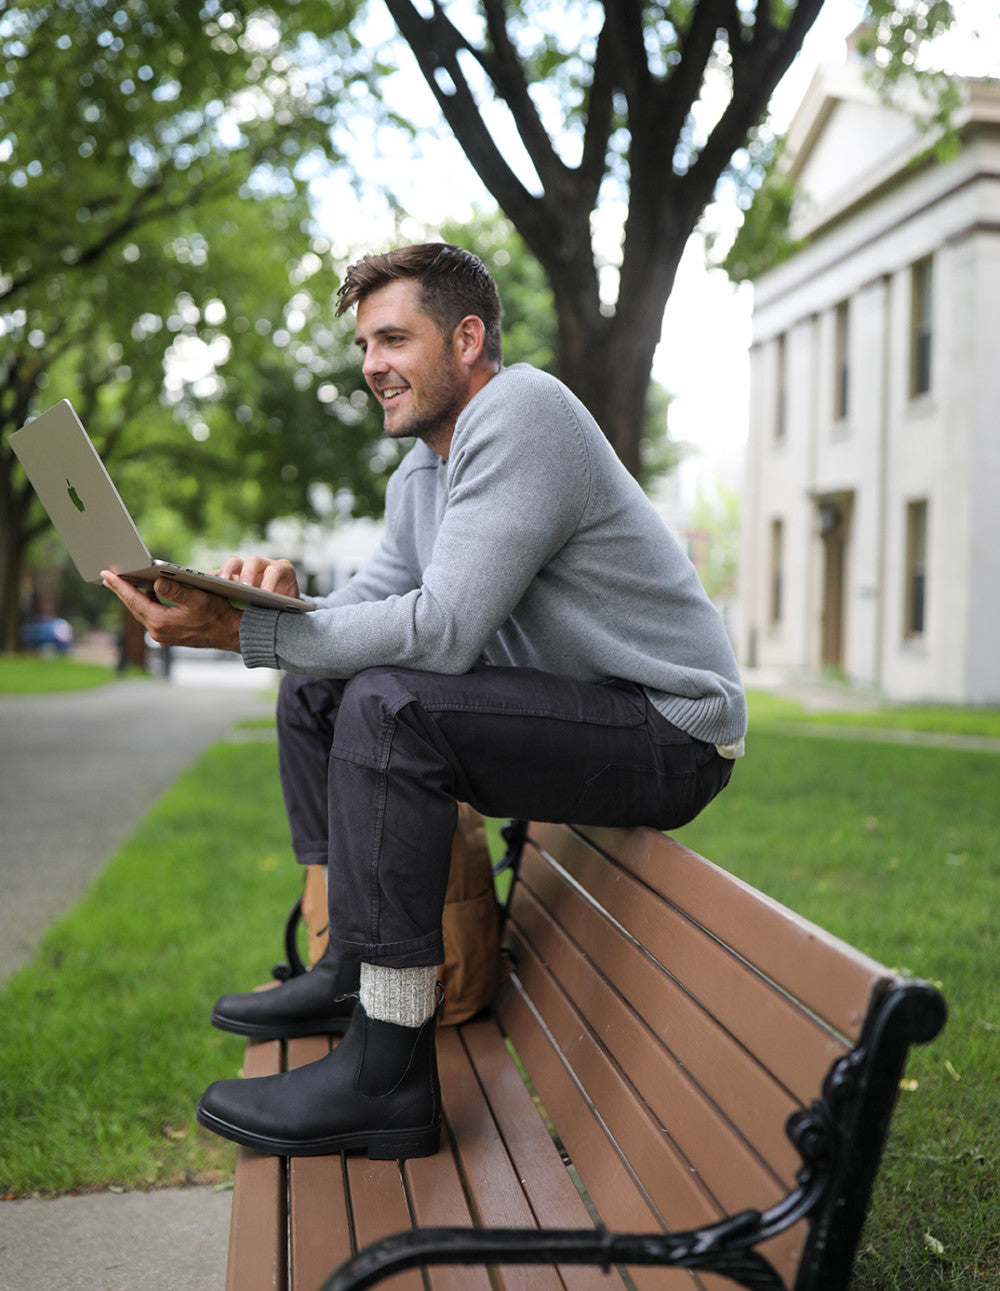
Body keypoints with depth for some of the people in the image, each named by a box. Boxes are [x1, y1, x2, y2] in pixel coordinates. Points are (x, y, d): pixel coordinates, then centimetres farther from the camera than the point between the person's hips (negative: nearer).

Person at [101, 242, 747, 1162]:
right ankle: (351, 968, 14)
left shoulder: (522, 413, -19)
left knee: (389, 705, -29)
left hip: (670, 732, -10)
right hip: (572, 711, 10)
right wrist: (287, 602, -15)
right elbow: (373, 610, 8)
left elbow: (443, 628, -27)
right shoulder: (421, 472, 12)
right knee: (316, 690, 10)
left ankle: (387, 1071, -22)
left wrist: (240, 631, -27)